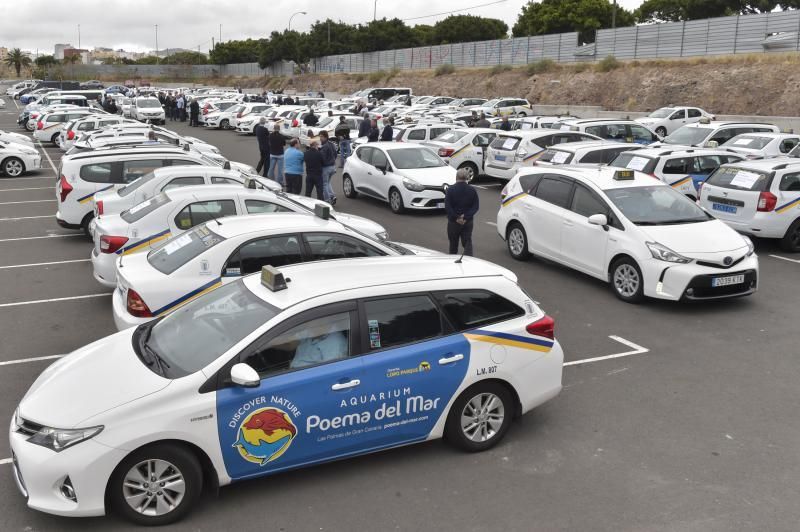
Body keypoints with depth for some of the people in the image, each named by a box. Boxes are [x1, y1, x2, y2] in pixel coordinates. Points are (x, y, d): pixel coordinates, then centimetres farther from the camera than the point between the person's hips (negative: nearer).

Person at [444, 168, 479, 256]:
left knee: (453, 243, 14)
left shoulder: (450, 189, -9)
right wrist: (466, 217, -10)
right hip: (468, 222, 1)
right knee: (467, 243, 3)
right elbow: (475, 207, -5)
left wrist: (456, 218, -13)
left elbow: (447, 207, -15)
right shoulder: (472, 190, -1)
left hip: (453, 221, -1)